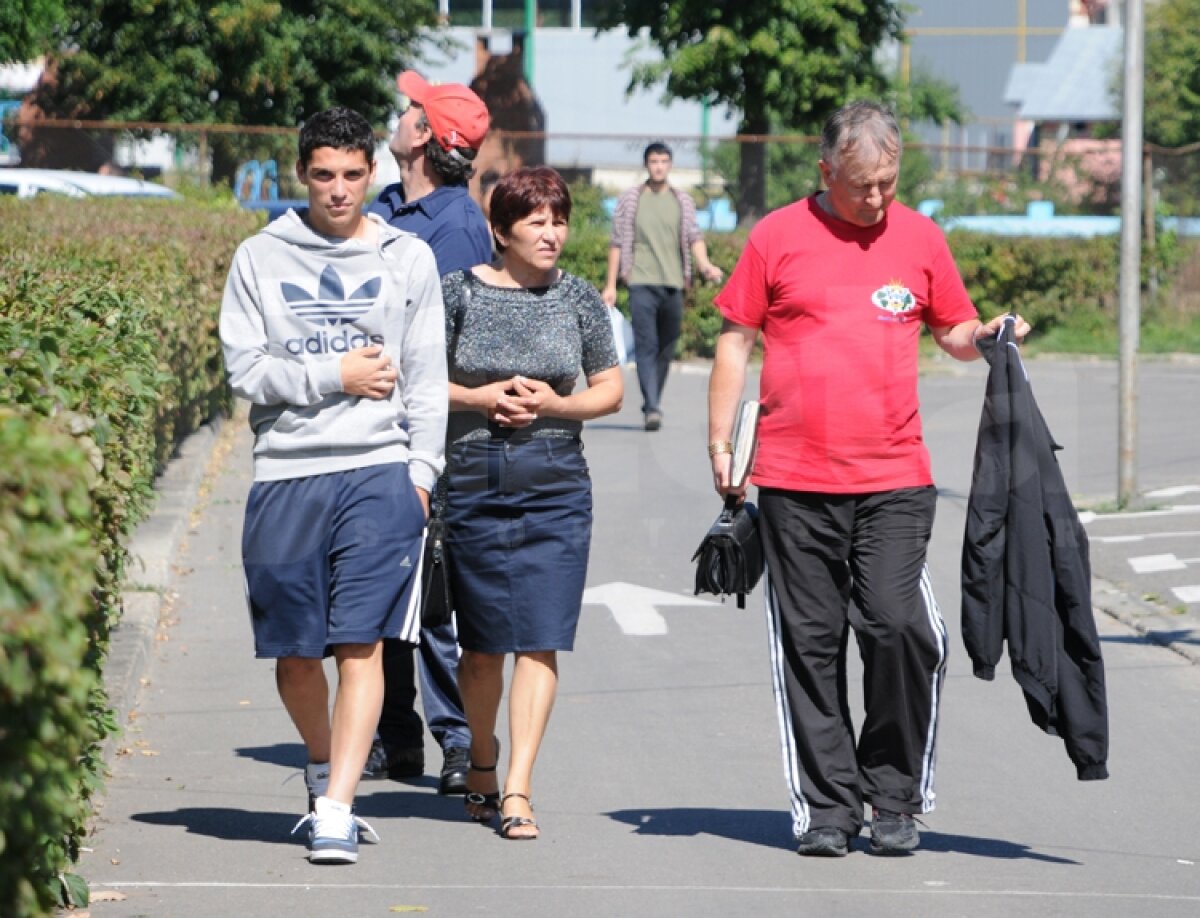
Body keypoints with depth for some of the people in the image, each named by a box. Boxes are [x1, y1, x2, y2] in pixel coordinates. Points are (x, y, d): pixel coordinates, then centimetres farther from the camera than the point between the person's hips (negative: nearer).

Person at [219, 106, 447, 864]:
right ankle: (324, 769, 34)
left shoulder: (408, 259, 8)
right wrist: (335, 377, -7)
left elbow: (428, 378, 7)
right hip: (286, 474, 1)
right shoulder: (261, 259, 7)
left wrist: (420, 471, -2)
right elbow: (245, 368, 0)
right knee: (294, 653, 8)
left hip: (379, 472, -1)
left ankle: (335, 812, -14)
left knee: (362, 644, -11)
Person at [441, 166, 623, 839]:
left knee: (540, 641, -9)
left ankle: (517, 789, -10)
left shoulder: (579, 298, 5)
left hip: (555, 485, 0)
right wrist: (478, 397, -11)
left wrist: (554, 403, -9)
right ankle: (482, 762, 31)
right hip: (471, 480, 0)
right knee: (482, 641, 7)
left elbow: (611, 391, 9)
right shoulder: (460, 292, 2)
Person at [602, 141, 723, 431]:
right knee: (646, 346, -13)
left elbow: (694, 237, 3)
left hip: (673, 283, 3)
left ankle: (651, 405, 21)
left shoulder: (683, 201, 11)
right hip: (642, 282, -3)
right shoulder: (630, 200, 7)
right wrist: (610, 285, 5)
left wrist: (704, 265, -16)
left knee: (666, 349, 8)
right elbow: (618, 243, 8)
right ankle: (652, 408, -22)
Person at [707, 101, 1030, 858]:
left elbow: (955, 333, 18)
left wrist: (988, 336, -5)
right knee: (810, 642, 2)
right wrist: (720, 441, 4)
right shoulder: (778, 237, 4)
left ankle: (895, 797, 5)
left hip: (894, 480, 0)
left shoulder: (920, 238, 9)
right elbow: (736, 341, 9)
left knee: (899, 626, -11)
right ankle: (828, 807, 11)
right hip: (795, 482, 0)